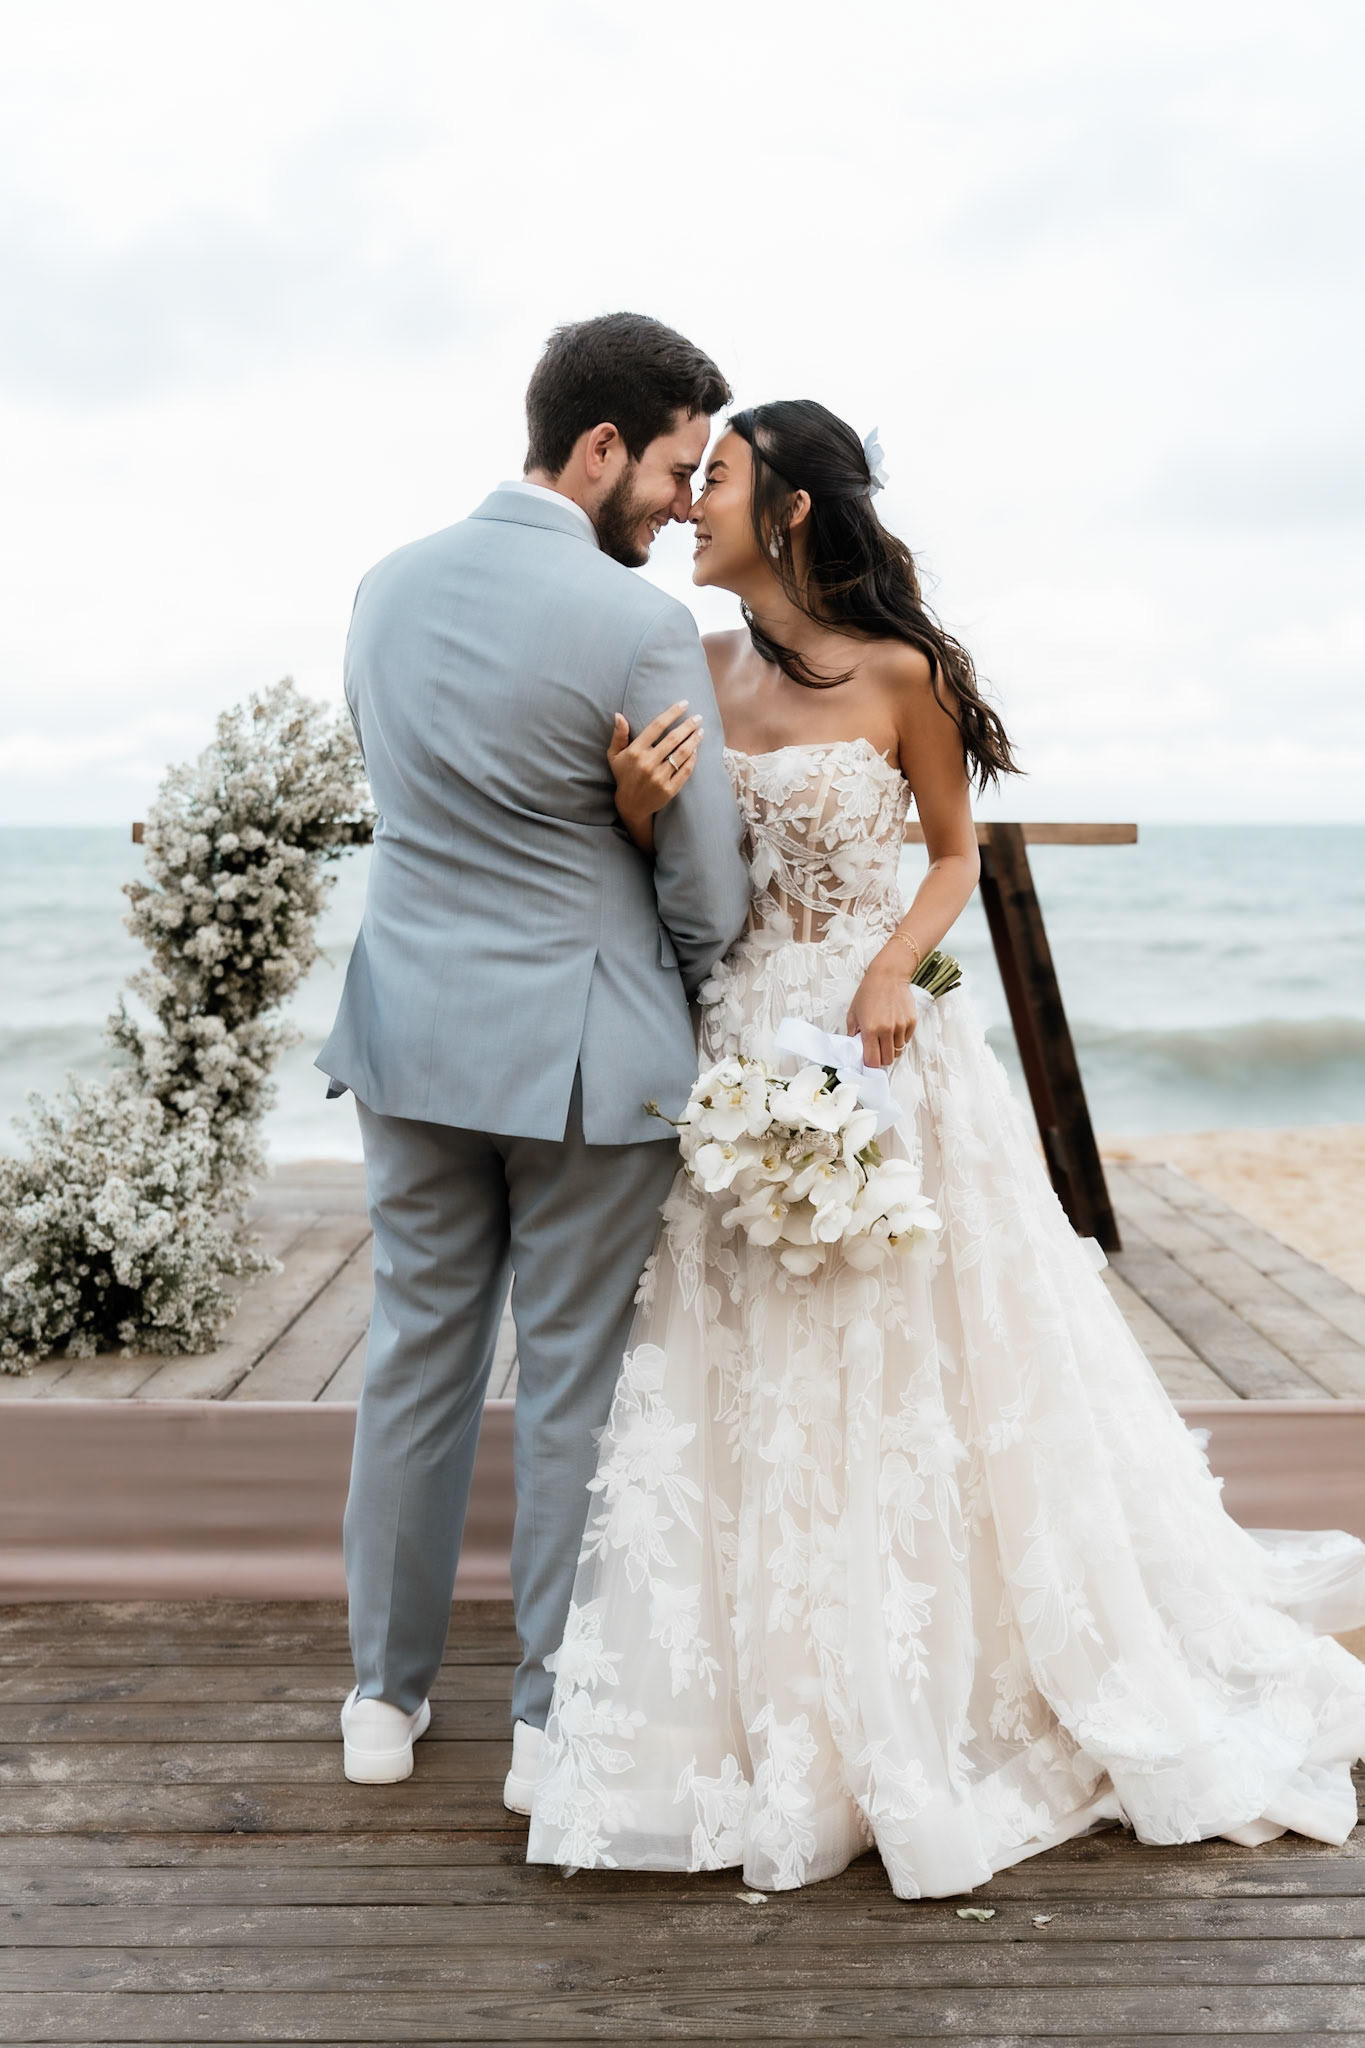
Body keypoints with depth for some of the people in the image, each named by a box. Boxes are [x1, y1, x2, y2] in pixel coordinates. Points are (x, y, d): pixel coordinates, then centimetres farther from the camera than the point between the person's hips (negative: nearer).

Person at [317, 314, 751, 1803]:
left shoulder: (387, 588, 5)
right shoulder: (643, 627, -15)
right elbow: (709, 893, -9)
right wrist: (676, 1002, 10)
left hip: (409, 1030, 6)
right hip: (582, 1051, -5)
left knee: (415, 1361, 16)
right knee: (573, 1388, 8)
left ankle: (386, 1697, 30)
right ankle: (553, 1719, 22)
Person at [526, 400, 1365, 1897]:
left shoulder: (898, 675, -7)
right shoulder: (700, 671, 6)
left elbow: (955, 848, 2)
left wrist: (894, 970, -15)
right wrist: (642, 808, -13)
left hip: (878, 1044, -4)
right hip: (738, 1048, 5)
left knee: (910, 1373, 6)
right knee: (750, 1393, 11)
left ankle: (938, 1703, 29)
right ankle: (790, 1705, 32)